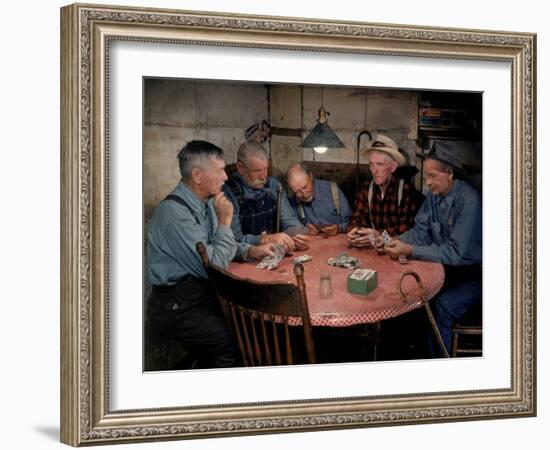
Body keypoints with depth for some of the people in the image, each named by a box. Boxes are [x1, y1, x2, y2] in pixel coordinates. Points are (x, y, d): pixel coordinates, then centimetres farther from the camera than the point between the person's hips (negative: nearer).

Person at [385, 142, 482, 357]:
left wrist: (409, 250, -31)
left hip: (475, 275, -7)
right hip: (449, 267, 7)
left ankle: (436, 360, -10)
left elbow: (456, 252, -28)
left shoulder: (469, 200, -24)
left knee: (441, 304, -28)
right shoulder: (434, 195, 0)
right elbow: (420, 232, 1)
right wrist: (393, 241, -18)